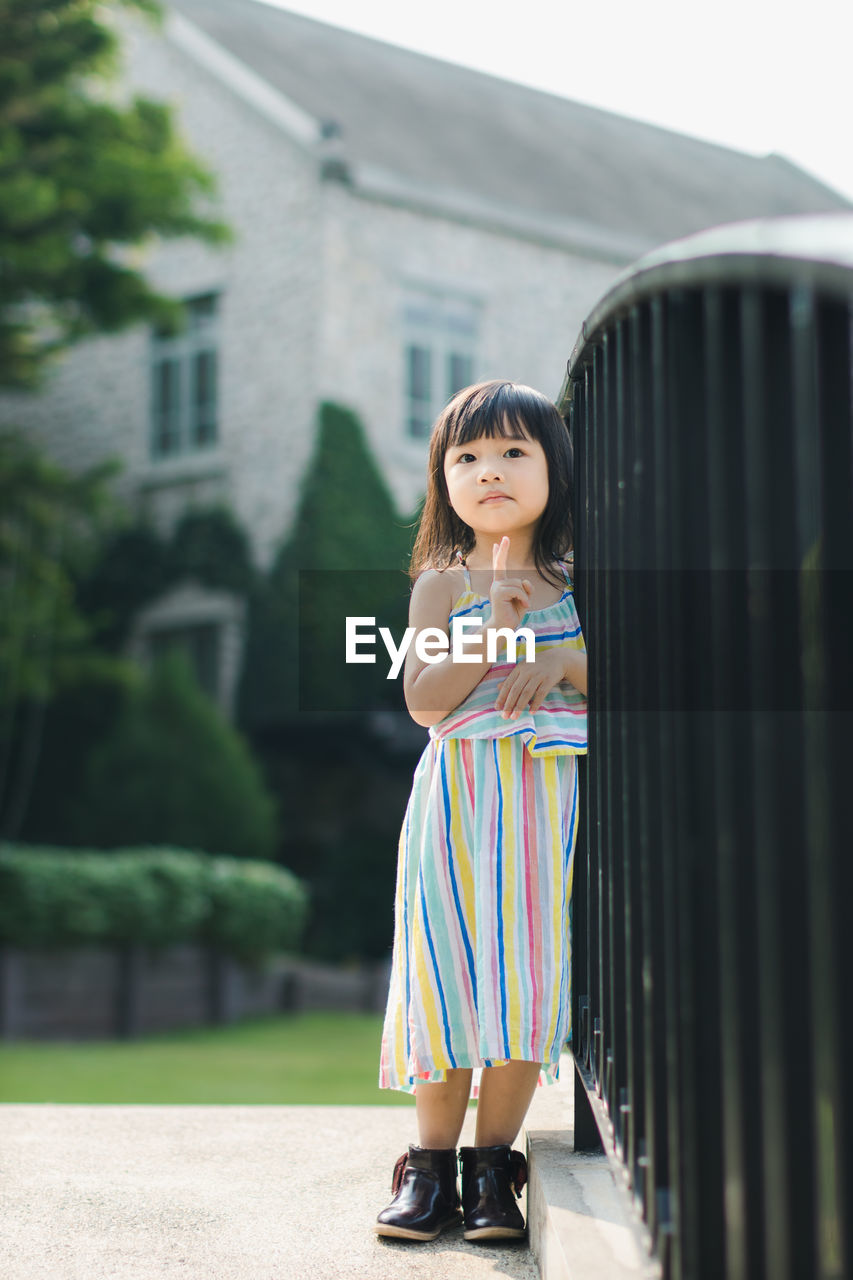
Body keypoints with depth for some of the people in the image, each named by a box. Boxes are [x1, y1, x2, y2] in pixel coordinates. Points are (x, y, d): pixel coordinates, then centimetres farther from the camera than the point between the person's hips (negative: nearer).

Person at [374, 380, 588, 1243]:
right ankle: (432, 1165, 9)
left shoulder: (577, 583, 9)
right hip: (459, 804, -1)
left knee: (526, 970, -3)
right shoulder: (443, 584, 5)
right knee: (449, 970, -2)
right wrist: (497, 622, -14)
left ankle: (494, 1168, 8)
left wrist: (565, 660, -13)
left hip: (549, 803, 1)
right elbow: (424, 701, -7)